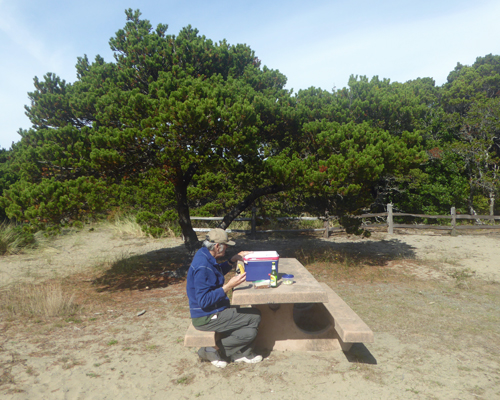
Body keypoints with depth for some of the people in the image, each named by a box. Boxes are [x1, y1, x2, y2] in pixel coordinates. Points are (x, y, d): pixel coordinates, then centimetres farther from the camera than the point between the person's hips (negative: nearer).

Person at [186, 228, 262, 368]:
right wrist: (228, 286, -28)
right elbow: (204, 301, -27)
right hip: (207, 318, -10)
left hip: (214, 310, 10)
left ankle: (243, 354, 20)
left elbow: (218, 272, 26)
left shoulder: (204, 255, 5)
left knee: (254, 314, 13)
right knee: (255, 317, -10)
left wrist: (233, 260, 15)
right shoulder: (202, 266, -27)